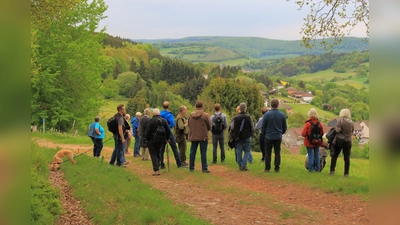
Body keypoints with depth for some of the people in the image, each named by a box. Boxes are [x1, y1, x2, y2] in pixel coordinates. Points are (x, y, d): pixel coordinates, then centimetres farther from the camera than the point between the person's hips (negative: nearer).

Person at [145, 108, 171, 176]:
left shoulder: (151, 120, -13)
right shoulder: (163, 120, 3)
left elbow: (147, 131, -14)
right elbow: (168, 130, 5)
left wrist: (147, 139, -1)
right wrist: (167, 138, 18)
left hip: (152, 140, -5)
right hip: (160, 140, 5)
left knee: (153, 155, -1)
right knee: (158, 153, 21)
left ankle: (156, 169, -10)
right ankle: (157, 166, 26)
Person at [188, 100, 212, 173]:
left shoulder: (191, 115, 0)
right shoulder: (205, 115, -11)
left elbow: (189, 124, 7)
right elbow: (209, 126, -4)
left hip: (193, 136, 4)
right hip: (203, 137, -3)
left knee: (192, 152, 11)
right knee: (203, 153, 1)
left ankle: (191, 167, 16)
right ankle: (204, 168, 2)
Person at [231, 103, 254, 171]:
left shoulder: (235, 118, -2)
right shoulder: (249, 117, -6)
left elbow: (232, 128, 2)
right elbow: (252, 127, -1)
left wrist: (235, 135, 17)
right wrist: (251, 134, 15)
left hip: (238, 137, 1)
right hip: (247, 137, -1)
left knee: (239, 152, 9)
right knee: (247, 151, 8)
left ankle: (240, 165, 11)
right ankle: (244, 165, -4)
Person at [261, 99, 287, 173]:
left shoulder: (266, 114, -11)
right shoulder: (282, 115, -1)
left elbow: (263, 127, -5)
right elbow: (285, 127, 7)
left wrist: (264, 134, 13)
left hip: (269, 137, -2)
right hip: (278, 137, 2)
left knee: (268, 153, 6)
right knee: (277, 153, 8)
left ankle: (267, 168, 8)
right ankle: (277, 168, 8)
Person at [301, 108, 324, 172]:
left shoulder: (308, 123, -18)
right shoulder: (319, 123, -4)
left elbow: (303, 134, -16)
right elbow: (322, 133, 3)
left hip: (309, 142, -4)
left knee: (310, 155, 2)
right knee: (317, 154, 13)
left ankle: (311, 168, 3)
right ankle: (317, 168, 19)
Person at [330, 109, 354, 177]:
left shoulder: (340, 120, -10)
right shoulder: (351, 122, 3)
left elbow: (337, 130, -20)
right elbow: (352, 132, 5)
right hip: (348, 142, 3)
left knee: (334, 156, 8)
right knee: (347, 158, 7)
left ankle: (332, 171, 2)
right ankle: (346, 173, 7)